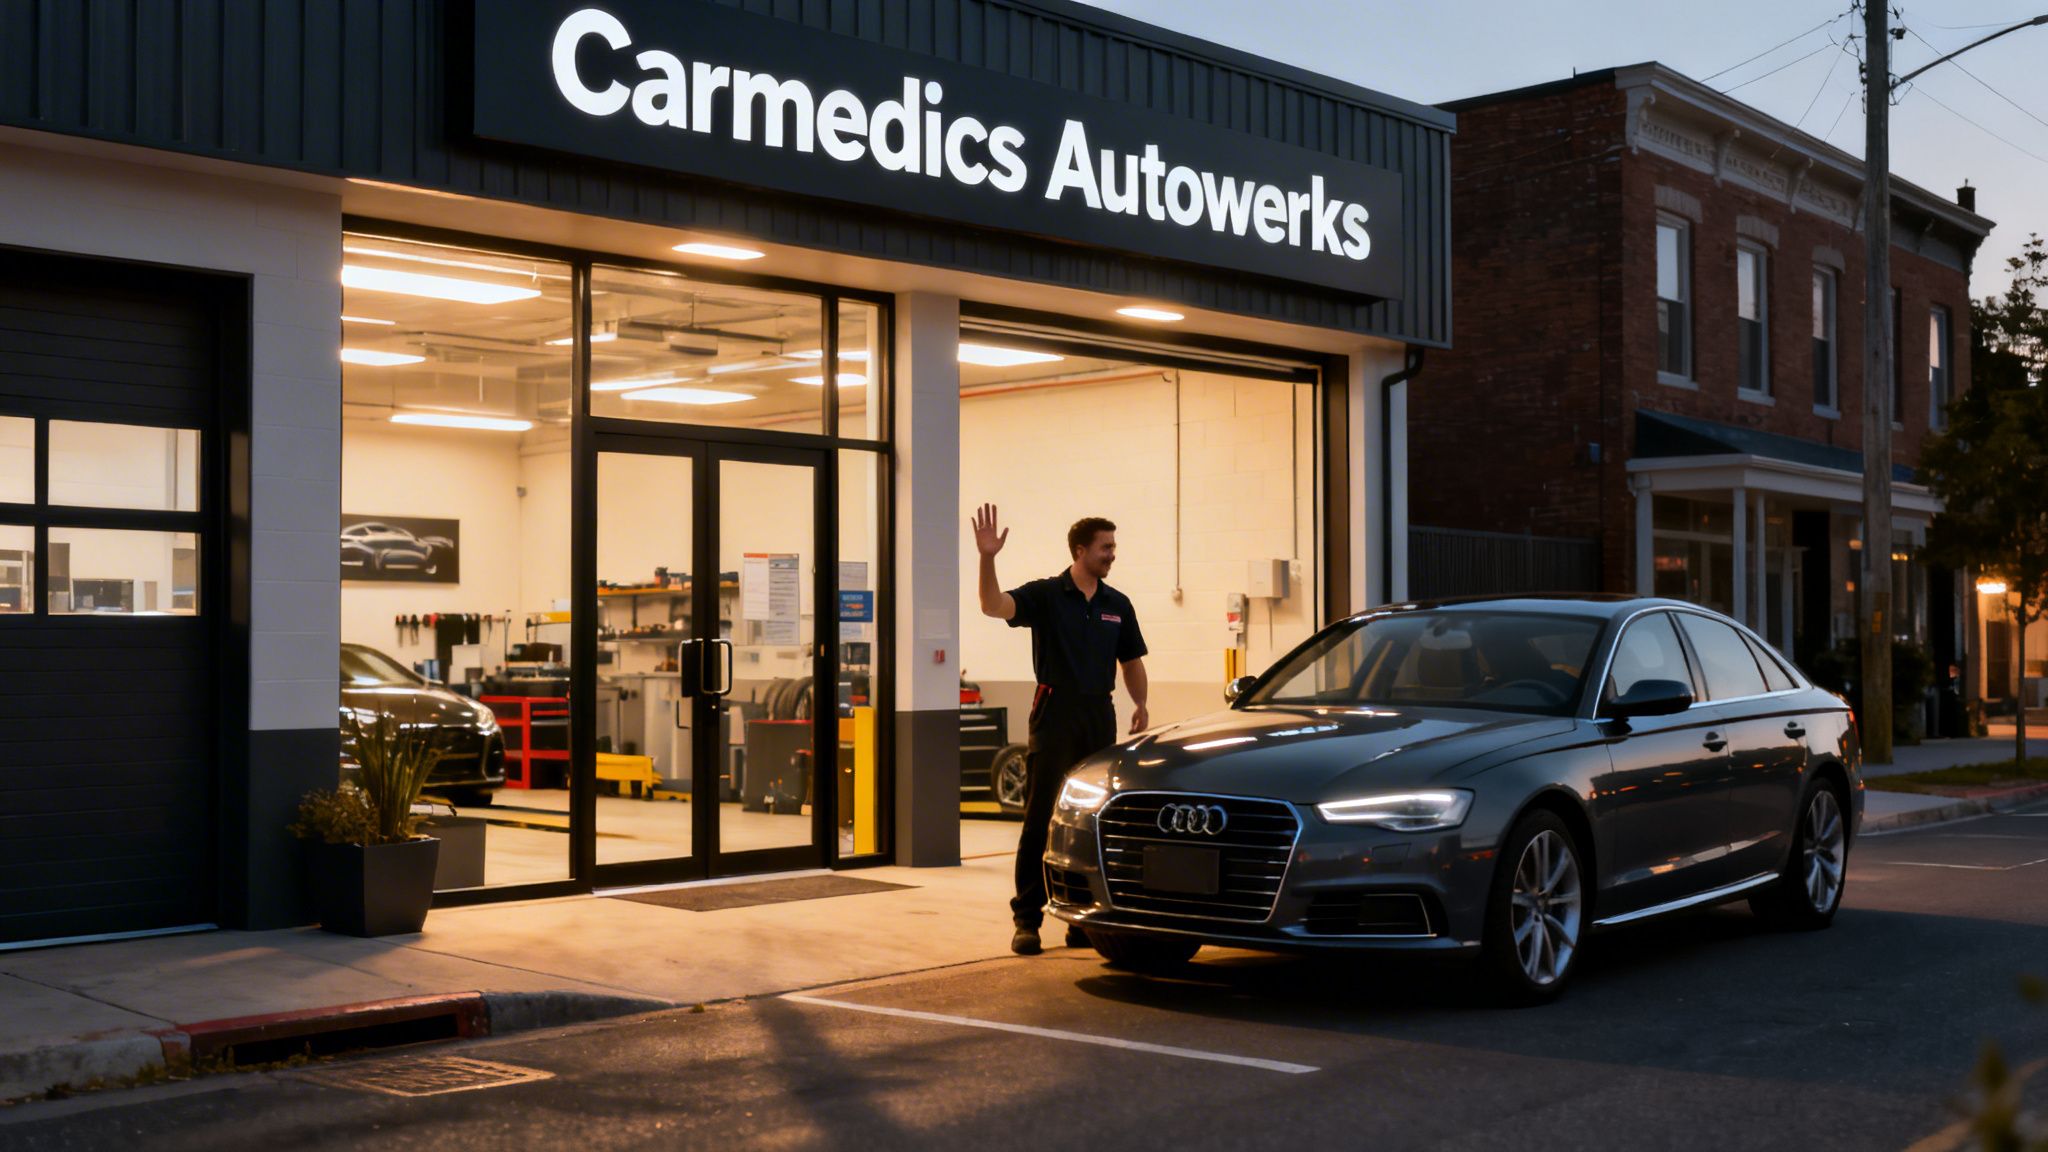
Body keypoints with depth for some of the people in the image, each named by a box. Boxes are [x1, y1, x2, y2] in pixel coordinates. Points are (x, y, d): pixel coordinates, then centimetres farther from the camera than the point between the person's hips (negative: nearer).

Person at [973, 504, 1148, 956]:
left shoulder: (1117, 605, 11)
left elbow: (1131, 660, 18)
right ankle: (1026, 919, 0)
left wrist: (1140, 705, 2)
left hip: (1099, 716, 5)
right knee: (1041, 820, -4)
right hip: (1055, 715, -4)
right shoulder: (1045, 596, -4)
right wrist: (987, 558, -34)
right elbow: (994, 606, -19)